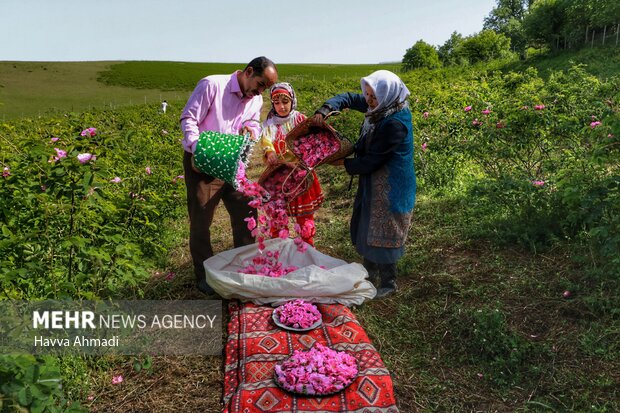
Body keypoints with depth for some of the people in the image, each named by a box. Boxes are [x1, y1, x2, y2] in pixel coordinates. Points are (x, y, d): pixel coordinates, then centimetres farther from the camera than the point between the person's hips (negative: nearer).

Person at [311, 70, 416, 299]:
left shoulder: (395, 124, -29)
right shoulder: (381, 106, -3)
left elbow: (372, 160, -23)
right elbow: (349, 98, 6)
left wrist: (346, 164, -8)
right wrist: (324, 110, -11)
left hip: (390, 187, -9)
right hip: (374, 180, 9)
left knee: (380, 233, 2)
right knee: (366, 226, 22)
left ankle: (388, 283, 21)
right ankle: (370, 270, 42)